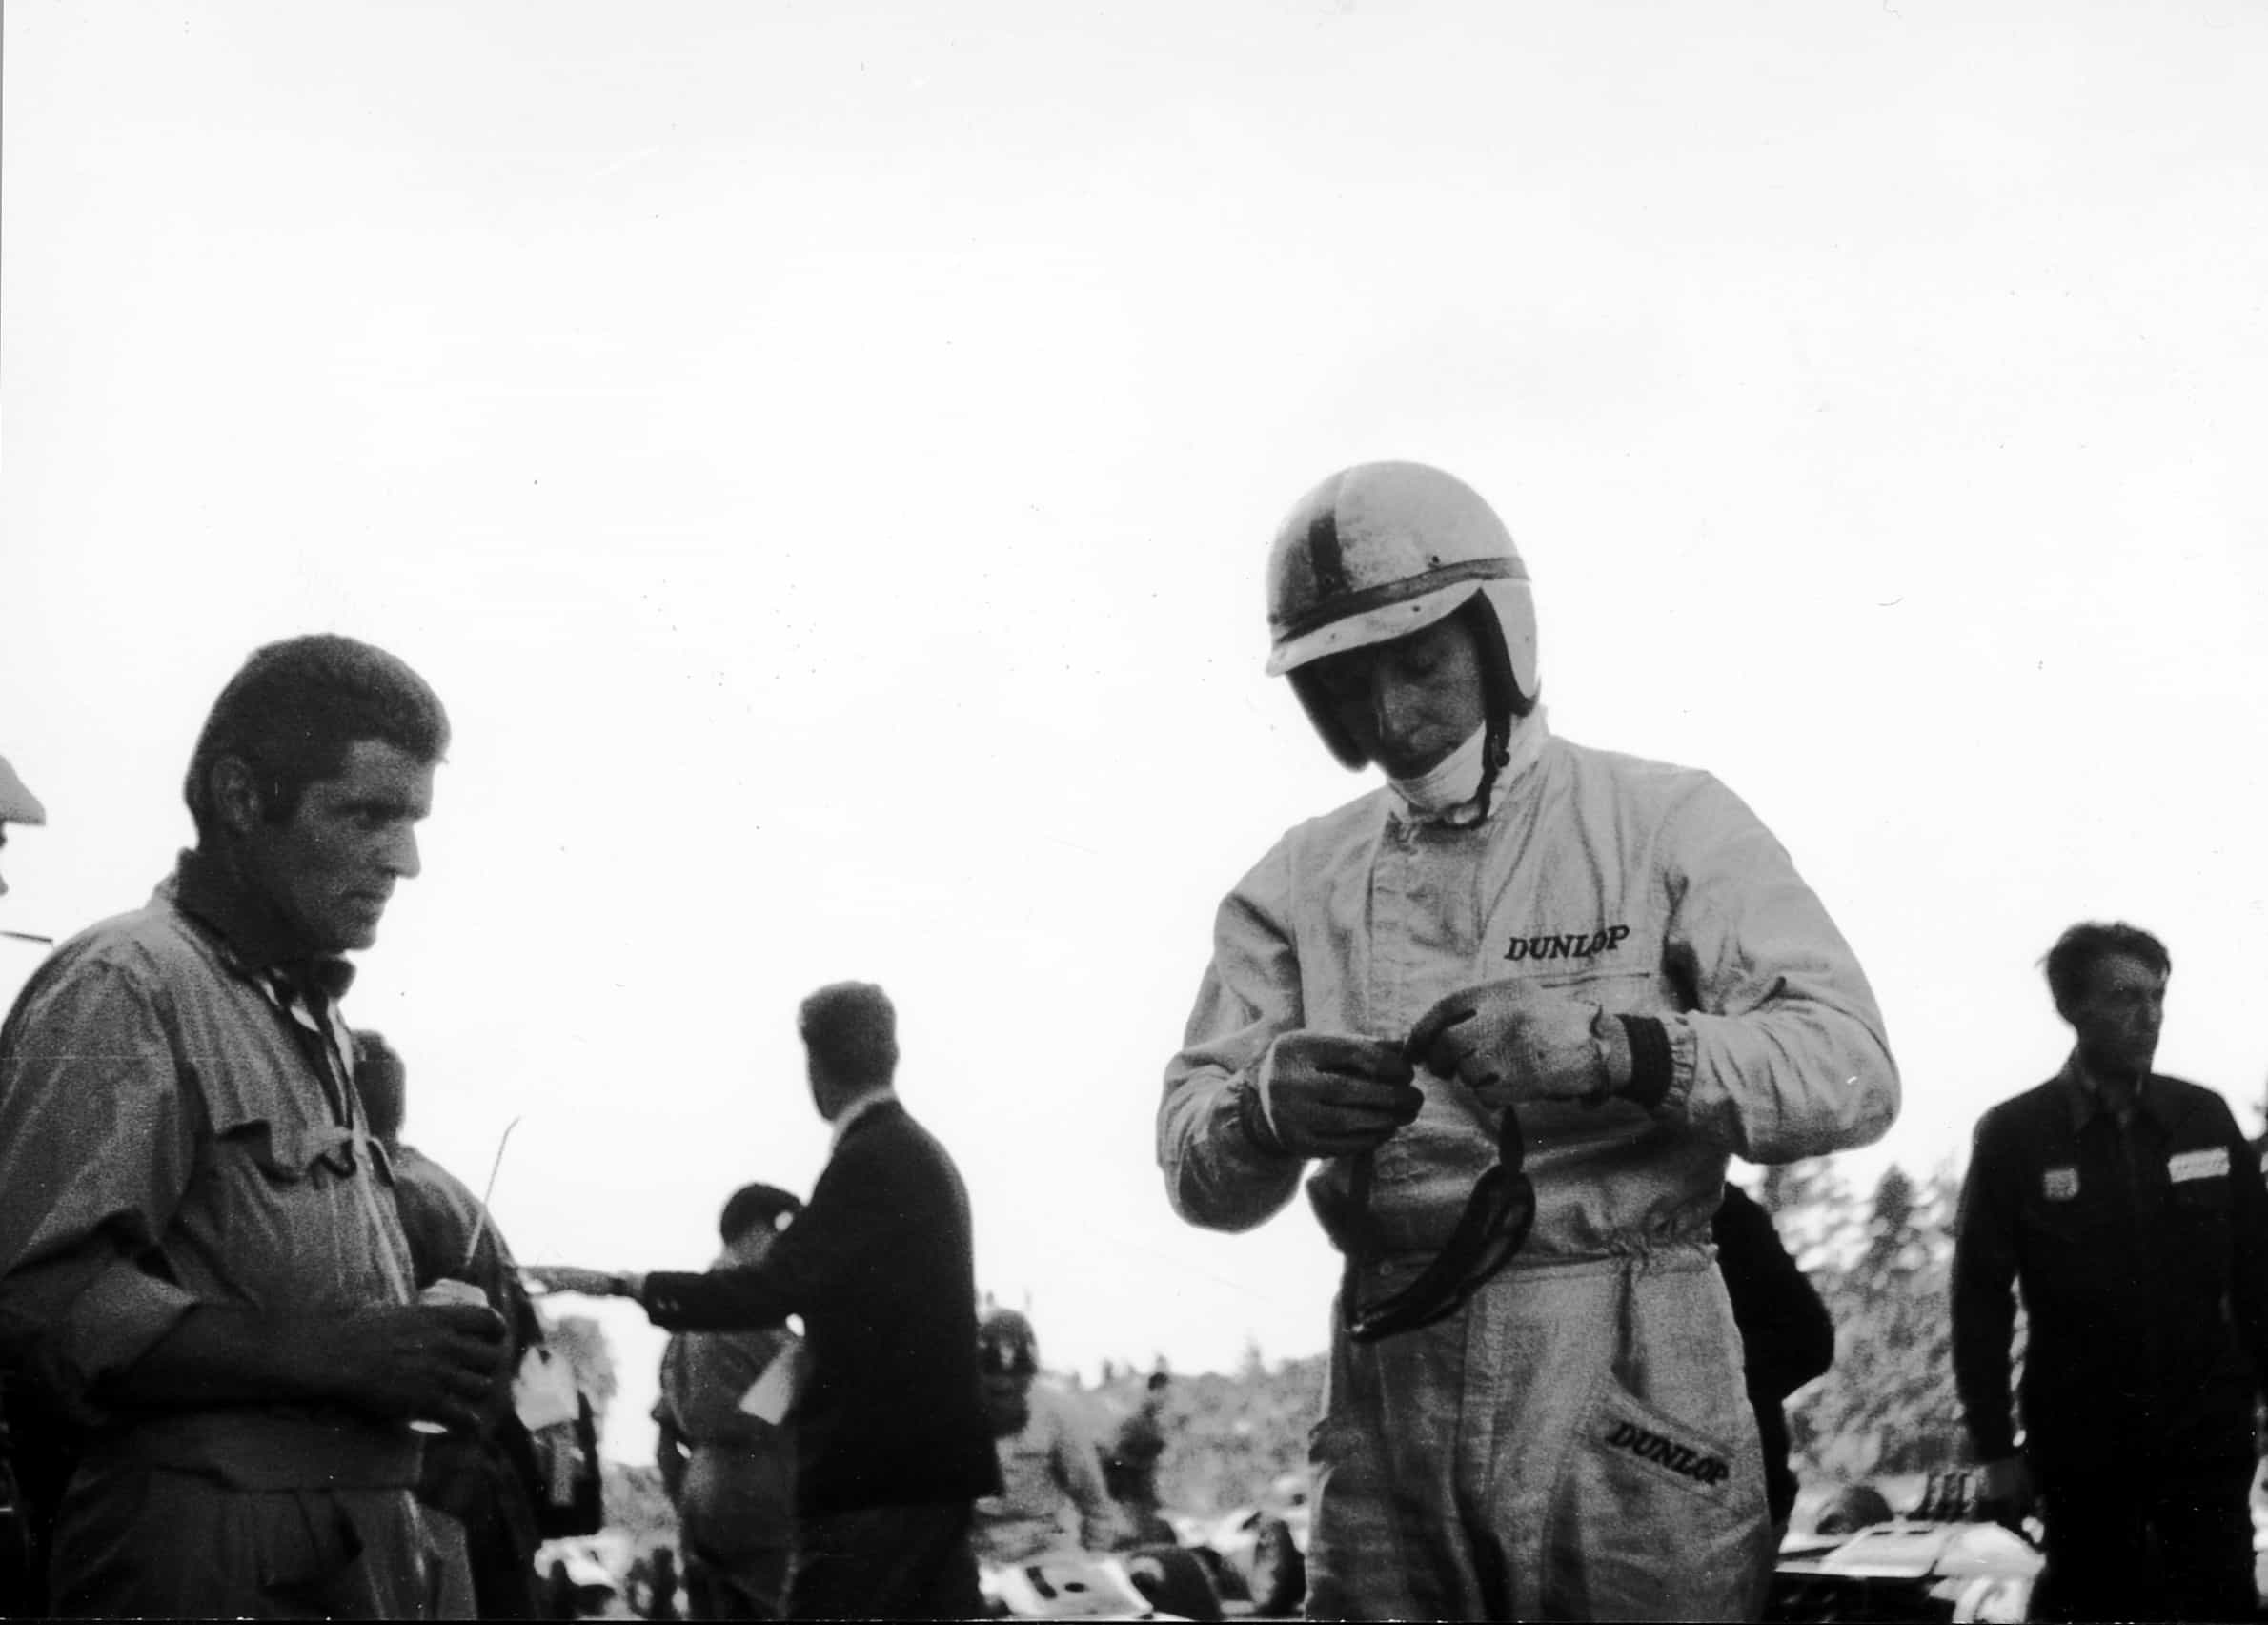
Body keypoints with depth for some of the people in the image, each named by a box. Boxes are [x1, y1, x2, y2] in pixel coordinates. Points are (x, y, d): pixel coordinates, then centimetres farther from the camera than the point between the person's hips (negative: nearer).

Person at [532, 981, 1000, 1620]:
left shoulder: (873, 1160, -14)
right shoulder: (916, 1151, 17)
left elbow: (771, 1289, -20)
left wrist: (617, 1285, -16)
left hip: (877, 1470, -10)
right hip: (927, 1458, 10)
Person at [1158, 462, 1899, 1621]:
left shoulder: (1666, 824, 1)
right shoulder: (1300, 883, 11)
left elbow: (1849, 1068, -9)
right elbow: (1192, 1161, 4)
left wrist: (1610, 1048, -25)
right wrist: (1266, 1111, -20)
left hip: (1625, 1389, -3)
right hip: (1389, 1393, 3)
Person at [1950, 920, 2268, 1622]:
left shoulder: (2204, 1118, 5)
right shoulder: (2014, 1135, -3)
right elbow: (1980, 1298, -3)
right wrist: (1995, 1448, -6)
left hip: (2207, 1438, 2)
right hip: (2081, 1450, -1)